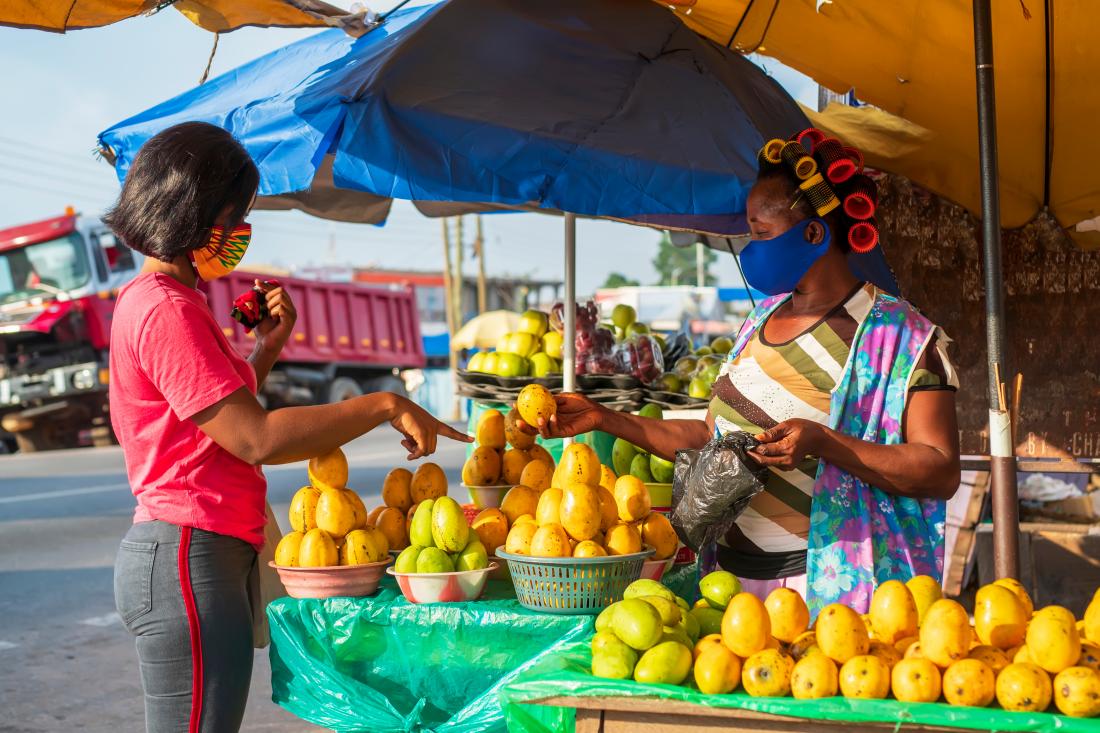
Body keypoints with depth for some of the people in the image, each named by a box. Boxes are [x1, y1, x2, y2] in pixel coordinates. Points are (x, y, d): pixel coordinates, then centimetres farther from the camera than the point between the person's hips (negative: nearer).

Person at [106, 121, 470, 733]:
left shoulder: (164, 300, 18)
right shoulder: (166, 310, -15)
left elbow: (226, 412, 25)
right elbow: (254, 439, -21)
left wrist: (268, 349, 13)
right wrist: (384, 406, -19)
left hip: (211, 553, 11)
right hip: (188, 557, -11)